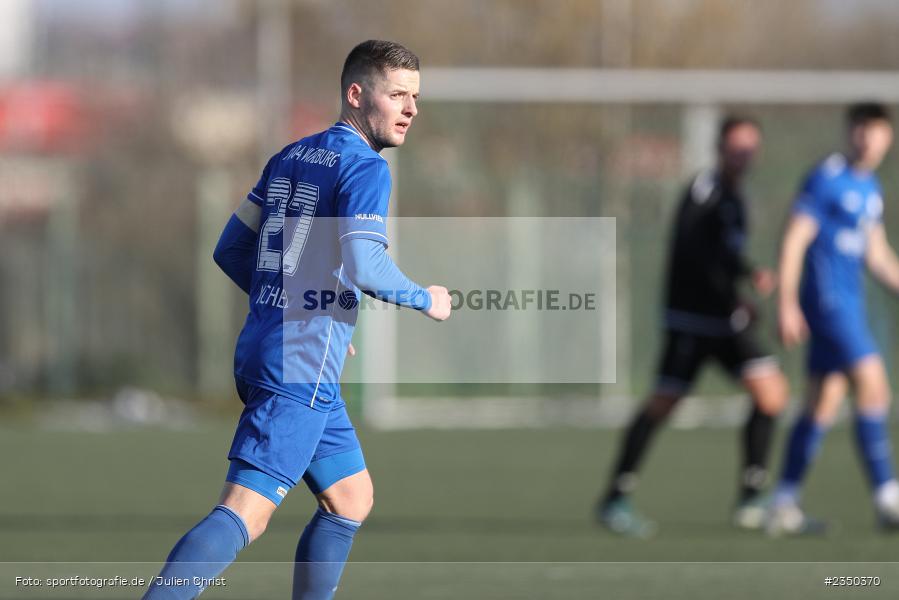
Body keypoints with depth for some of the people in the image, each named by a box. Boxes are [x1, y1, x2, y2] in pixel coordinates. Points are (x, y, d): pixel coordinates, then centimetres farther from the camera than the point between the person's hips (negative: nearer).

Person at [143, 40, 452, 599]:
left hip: (264, 345, 9)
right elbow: (363, 266, -21)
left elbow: (231, 251, 18)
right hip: (302, 367, -9)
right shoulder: (366, 168, -9)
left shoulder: (290, 157, 16)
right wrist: (426, 300, -3)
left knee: (352, 499, 19)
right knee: (246, 512, -16)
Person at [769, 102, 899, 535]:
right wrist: (787, 305, -18)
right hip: (826, 300, -9)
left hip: (848, 304, 9)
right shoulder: (826, 179, -10)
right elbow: (794, 241, -13)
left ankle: (783, 504, 12)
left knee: (824, 402, 8)